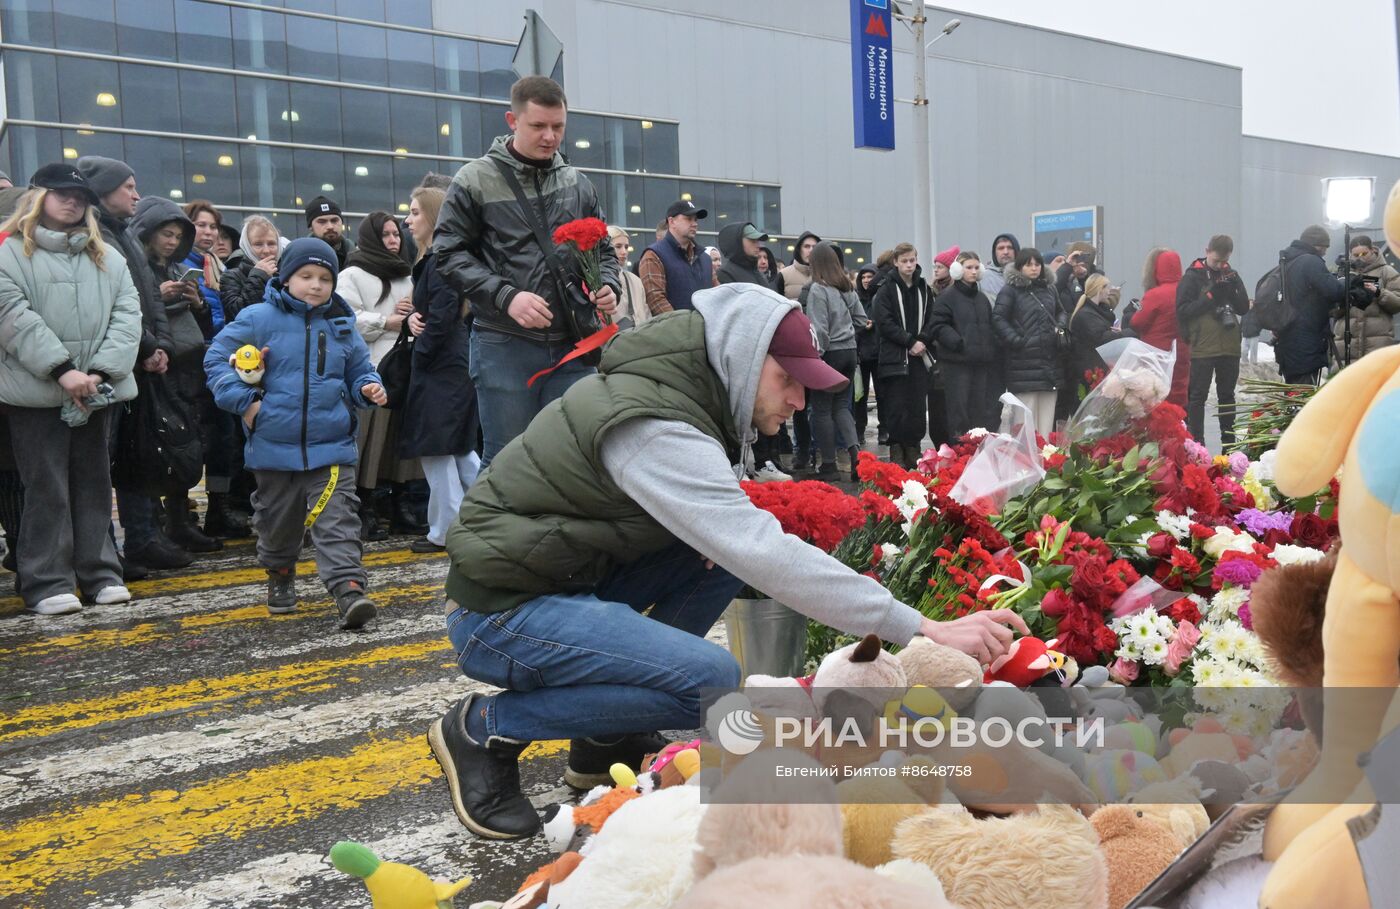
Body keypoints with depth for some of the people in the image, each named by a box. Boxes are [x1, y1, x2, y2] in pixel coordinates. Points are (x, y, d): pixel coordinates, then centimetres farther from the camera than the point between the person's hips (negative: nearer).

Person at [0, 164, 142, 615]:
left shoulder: (107, 257, 14)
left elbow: (127, 314, 4)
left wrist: (102, 371, -10)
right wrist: (62, 369, -18)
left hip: (97, 390, 4)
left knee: (95, 482, 10)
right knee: (47, 486, -1)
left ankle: (100, 573, 18)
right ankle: (48, 583, 6)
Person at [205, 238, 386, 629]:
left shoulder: (341, 325, 5)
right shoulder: (258, 319, -4)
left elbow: (359, 371, 16)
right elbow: (217, 358, -1)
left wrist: (369, 388, -6)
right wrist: (243, 401, -9)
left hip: (331, 447, 0)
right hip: (274, 447, 0)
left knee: (337, 520, -9)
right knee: (278, 521, 16)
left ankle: (348, 589, -14)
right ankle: (280, 578, 39)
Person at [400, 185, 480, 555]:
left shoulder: (441, 261, -15)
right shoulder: (430, 261, 16)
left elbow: (442, 317, -21)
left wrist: (420, 351, -11)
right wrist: (413, 319, 0)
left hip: (440, 370, -10)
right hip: (454, 364, 10)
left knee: (436, 449, -2)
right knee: (461, 449, 16)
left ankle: (444, 531, 6)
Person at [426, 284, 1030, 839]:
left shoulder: (677, 393, 4)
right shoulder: (652, 423, -25)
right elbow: (764, 554, -33)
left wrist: (722, 529, -7)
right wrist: (923, 630, -31)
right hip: (500, 611, -9)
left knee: (722, 553, 2)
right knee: (712, 681, -22)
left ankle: (607, 736, 7)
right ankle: (486, 727, -7)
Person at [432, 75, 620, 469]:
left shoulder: (578, 184, 13)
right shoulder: (476, 180, 1)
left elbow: (603, 250, 22)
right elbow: (449, 254, -2)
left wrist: (608, 287, -1)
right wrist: (506, 296, -16)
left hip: (572, 345, 4)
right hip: (505, 344, -4)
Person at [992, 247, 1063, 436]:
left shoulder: (1049, 289, 15)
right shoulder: (1010, 290, -3)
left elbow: (1060, 313, 28)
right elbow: (998, 318, -10)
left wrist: (1060, 328, 9)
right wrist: (1016, 340, -16)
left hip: (1050, 361, 6)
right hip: (1024, 362, -6)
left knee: (1047, 417, 7)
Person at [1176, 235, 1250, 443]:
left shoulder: (1231, 274, 10)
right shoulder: (1193, 276, -3)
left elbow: (1244, 308, 7)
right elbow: (1182, 310, -11)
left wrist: (1232, 291, -10)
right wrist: (1210, 296, -18)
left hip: (1229, 346, 5)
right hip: (1202, 347, -5)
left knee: (1227, 395, 11)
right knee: (1198, 397, 0)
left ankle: (1229, 445, 18)